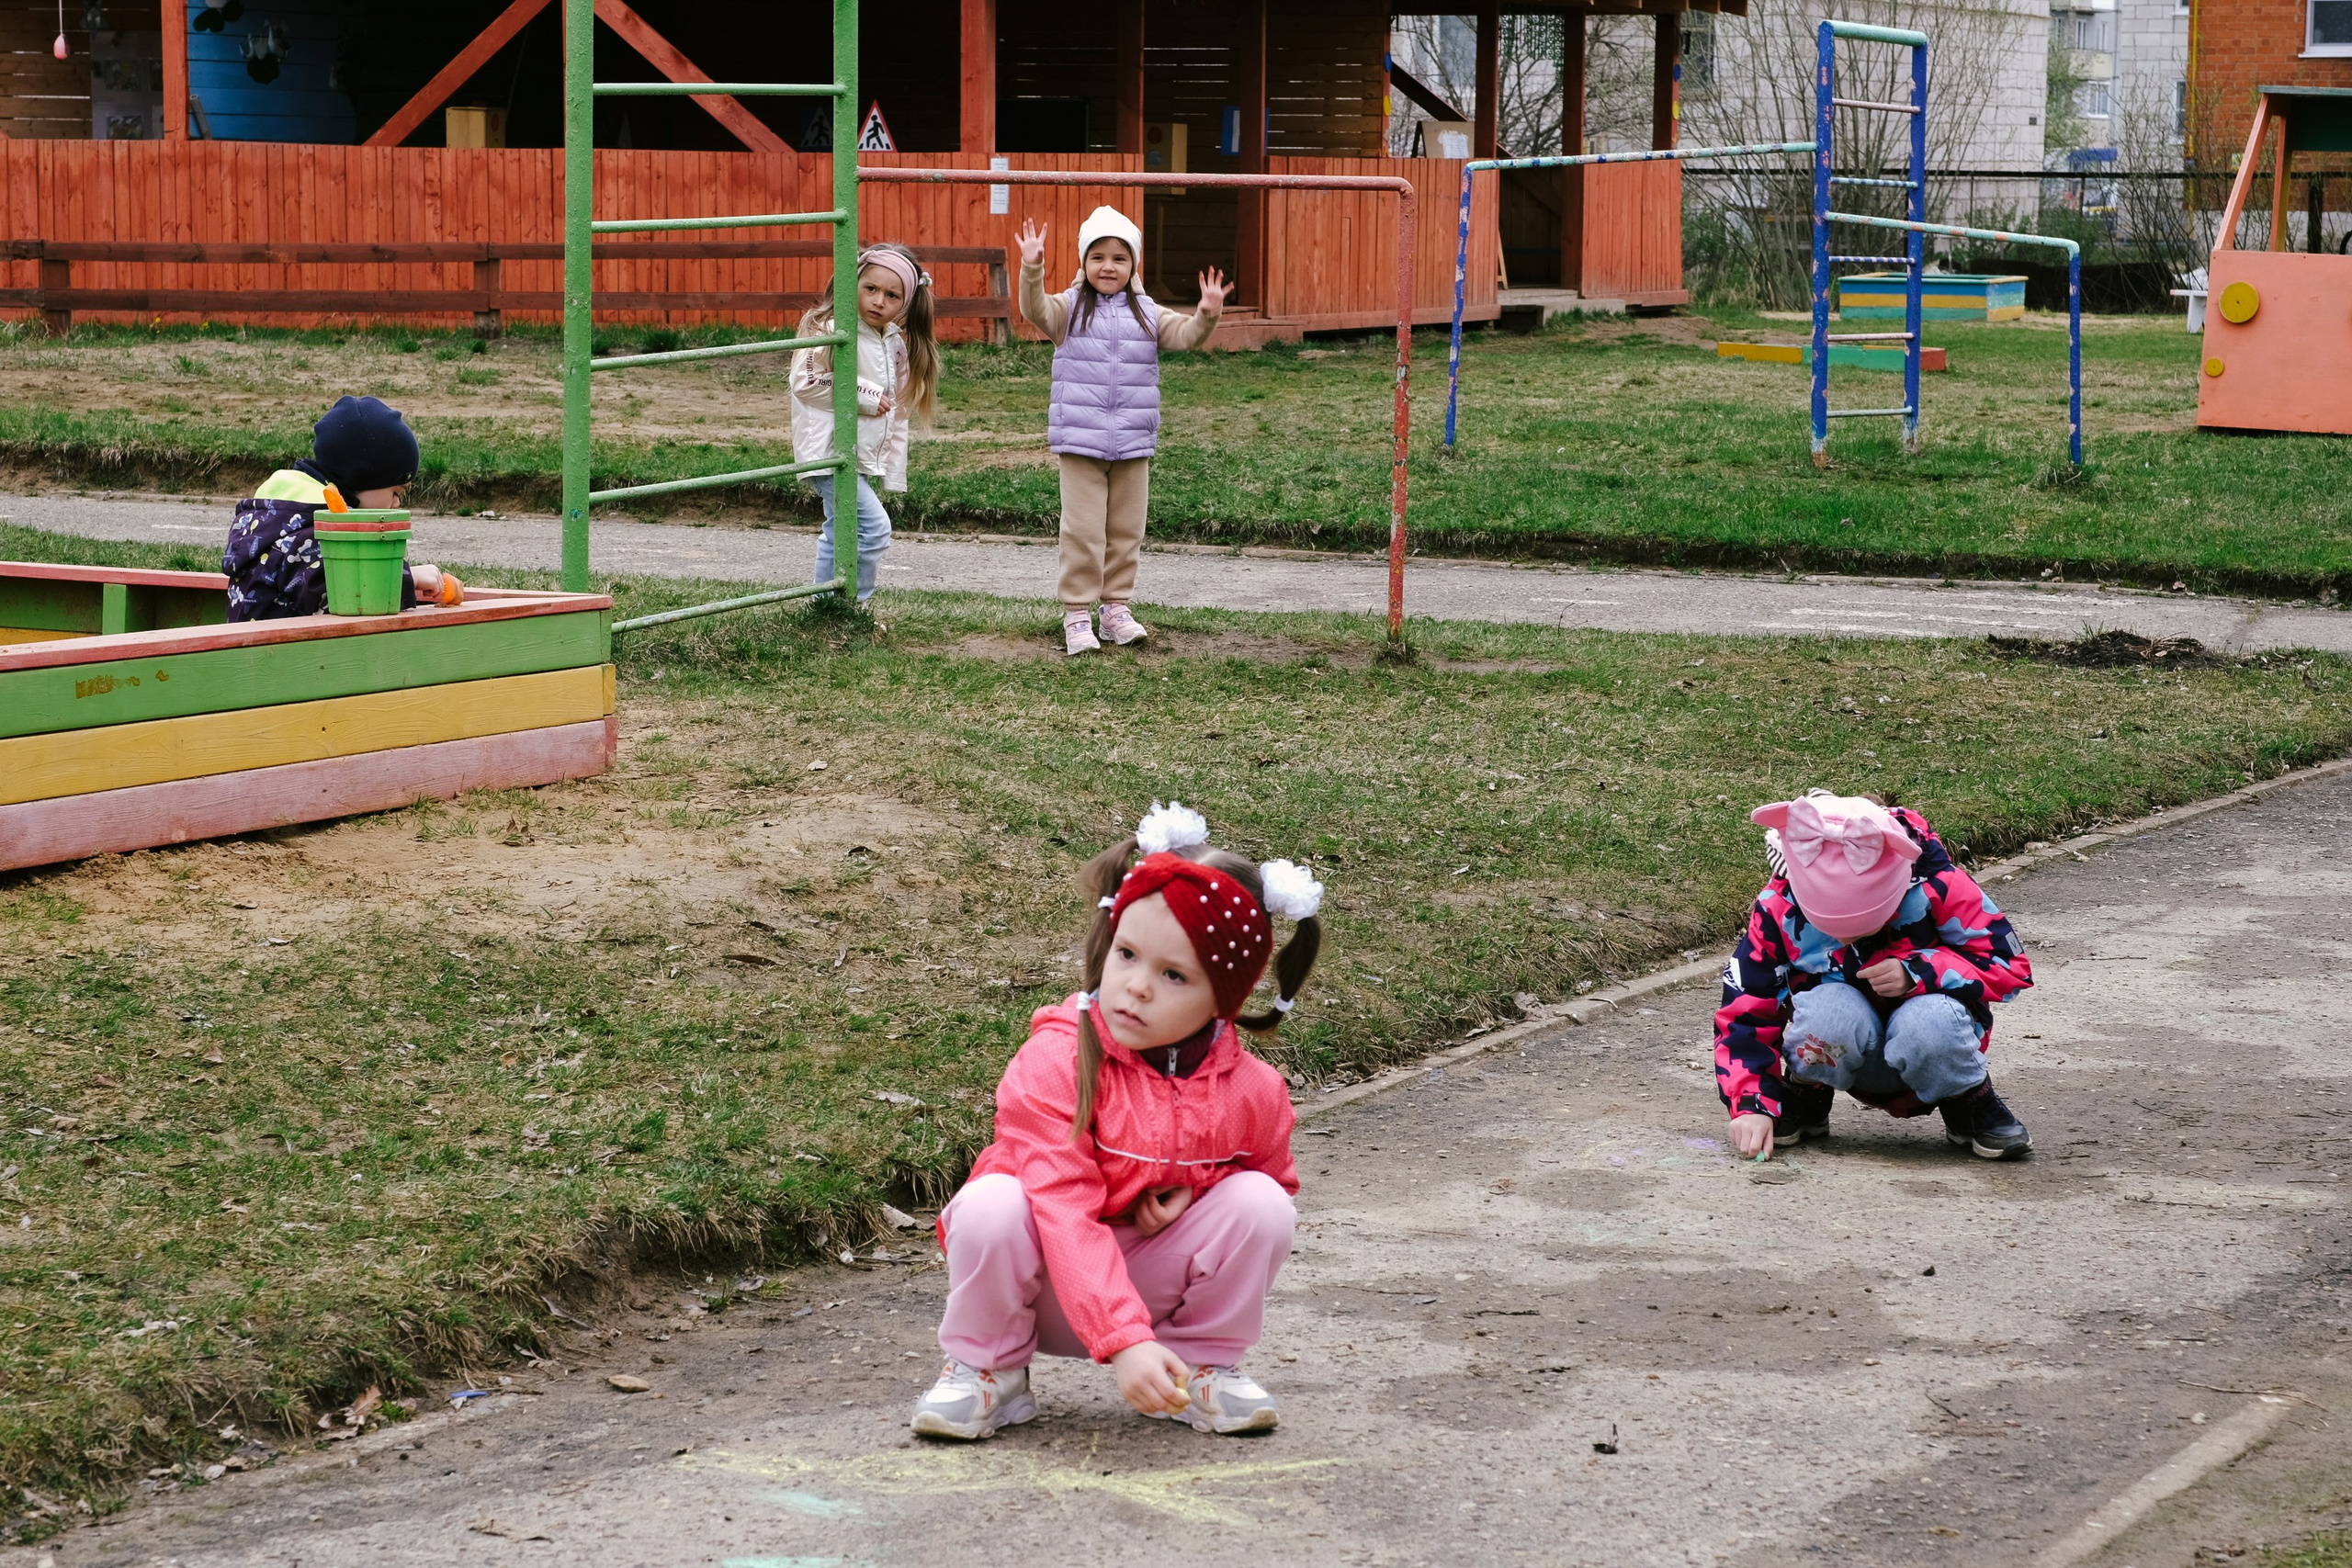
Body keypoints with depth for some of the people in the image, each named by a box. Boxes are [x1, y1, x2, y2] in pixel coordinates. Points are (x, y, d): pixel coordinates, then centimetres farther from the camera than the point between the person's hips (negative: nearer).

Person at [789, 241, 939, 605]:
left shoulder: (897, 344, 11)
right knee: (873, 526, -17)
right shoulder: (830, 331, -13)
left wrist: (893, 475, 14)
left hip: (865, 458, 9)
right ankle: (852, 602, -6)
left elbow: (896, 412, 17)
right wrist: (863, 397, -17)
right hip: (828, 450, -9)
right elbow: (805, 383, -20)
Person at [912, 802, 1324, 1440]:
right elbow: (1065, 1212, -30)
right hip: (1050, 1286, -3)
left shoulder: (1250, 1091, -10)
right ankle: (987, 1368, -6)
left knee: (1260, 1203, -20)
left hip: (1156, 1283, 3)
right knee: (992, 1204, -33)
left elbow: (1277, 1180, 11)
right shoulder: (1057, 1061, -23)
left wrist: (1196, 1190, -14)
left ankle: (1201, 1363, 2)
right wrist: (1124, 1341, -42)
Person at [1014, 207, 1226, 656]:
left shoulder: (1147, 314, 7)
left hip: (1134, 447, 3)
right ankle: (1077, 615, 4)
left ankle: (1116, 607, 22)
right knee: (1083, 531, -3)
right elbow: (1035, 309, -16)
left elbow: (1184, 334, -2)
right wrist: (1032, 269, -34)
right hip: (1080, 443, -3)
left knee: (1127, 531, 10)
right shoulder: (1069, 309, 0)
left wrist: (1206, 316, -24)